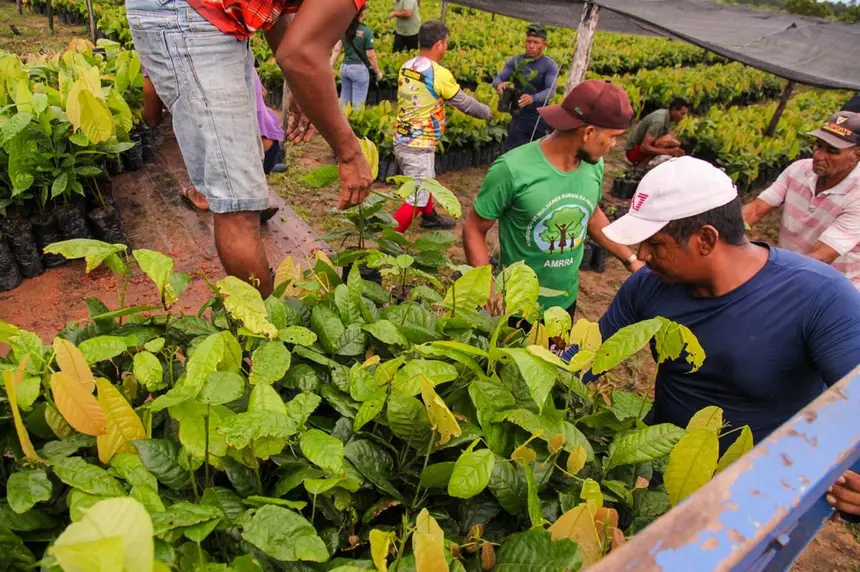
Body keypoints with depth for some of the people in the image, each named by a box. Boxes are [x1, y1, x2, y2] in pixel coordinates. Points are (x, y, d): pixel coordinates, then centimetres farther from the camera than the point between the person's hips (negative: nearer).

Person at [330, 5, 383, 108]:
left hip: (344, 67, 6)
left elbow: (337, 50, 2)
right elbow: (370, 56, -11)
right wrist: (378, 72, 0)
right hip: (359, 69, -6)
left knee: (344, 100, 16)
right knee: (357, 103, 2)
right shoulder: (366, 32, -12)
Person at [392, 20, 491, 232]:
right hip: (419, 146, -9)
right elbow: (465, 103, -4)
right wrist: (486, 112, 14)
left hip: (401, 141, 9)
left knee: (424, 182, 29)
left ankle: (430, 216, 49)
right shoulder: (440, 74, -17)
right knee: (416, 199, -1)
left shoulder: (406, 67, 5)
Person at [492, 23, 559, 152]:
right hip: (519, 117, 2)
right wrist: (500, 85, -32)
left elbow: (551, 90, -21)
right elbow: (497, 78, -6)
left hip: (540, 118, -2)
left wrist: (533, 98, -42)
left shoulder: (550, 65, -8)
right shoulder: (515, 61, 1)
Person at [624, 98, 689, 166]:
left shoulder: (668, 116, 2)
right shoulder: (659, 121, -25)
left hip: (642, 147, 9)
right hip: (633, 151, -9)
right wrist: (669, 151, -34)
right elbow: (644, 147, -31)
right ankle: (641, 165, -15)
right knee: (667, 139, -26)